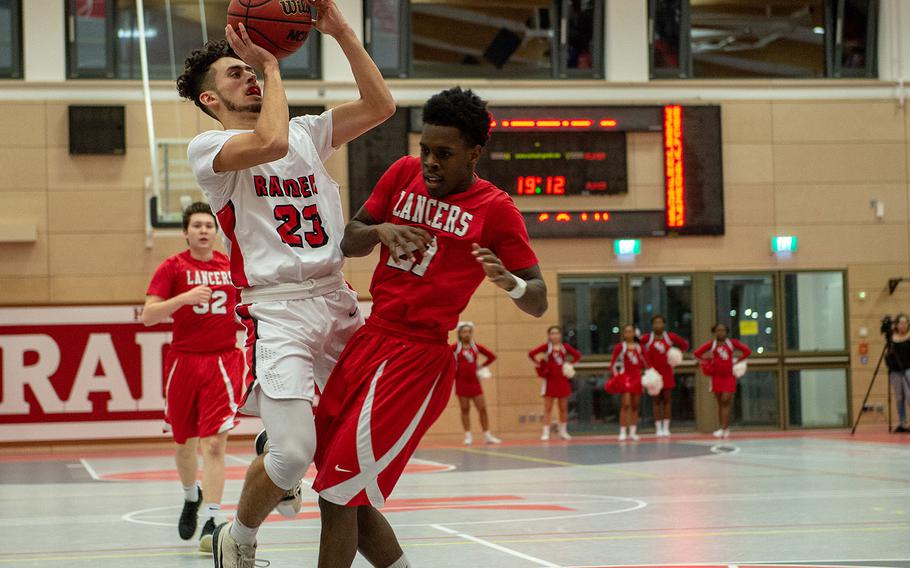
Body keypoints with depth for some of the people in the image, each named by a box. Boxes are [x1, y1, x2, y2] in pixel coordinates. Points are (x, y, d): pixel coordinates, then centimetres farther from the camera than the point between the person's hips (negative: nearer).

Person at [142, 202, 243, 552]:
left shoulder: (232, 267, 7)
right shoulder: (173, 267, -1)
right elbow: (148, 316, -9)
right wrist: (185, 298, -22)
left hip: (222, 362, 0)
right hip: (184, 362, 0)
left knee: (214, 444, -12)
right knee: (185, 442, 14)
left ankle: (211, 522, -15)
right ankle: (191, 498, 43)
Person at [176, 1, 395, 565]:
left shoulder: (307, 133, 18)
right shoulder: (207, 147, 0)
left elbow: (380, 106, 8)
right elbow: (271, 142, -21)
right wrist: (271, 64, -9)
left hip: (338, 300, 6)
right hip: (278, 309, -6)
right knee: (295, 453, -17)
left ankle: (276, 439, 31)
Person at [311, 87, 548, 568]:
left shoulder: (495, 209, -5)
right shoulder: (404, 175, 9)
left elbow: (538, 303, -6)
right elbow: (348, 243, 15)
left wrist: (510, 282, -29)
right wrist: (380, 231, -7)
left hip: (416, 358, -6)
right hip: (368, 340, 7)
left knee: (338, 496, -11)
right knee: (350, 499, 9)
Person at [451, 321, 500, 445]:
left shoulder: (475, 347, 4)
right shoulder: (455, 347, -4)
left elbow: (491, 356, 12)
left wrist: (481, 366, 4)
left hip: (474, 381, 2)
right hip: (461, 382, -2)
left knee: (482, 408, 0)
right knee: (465, 409, 2)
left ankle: (487, 435, 6)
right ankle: (468, 436, 7)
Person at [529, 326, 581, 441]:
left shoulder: (565, 347, 3)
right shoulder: (546, 347, -5)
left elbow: (577, 355, 10)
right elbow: (531, 353, -12)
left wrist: (570, 363, -1)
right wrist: (539, 365, -11)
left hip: (563, 379, 3)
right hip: (550, 379, -3)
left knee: (563, 407, 9)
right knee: (548, 407, -3)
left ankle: (563, 431, 19)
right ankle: (546, 432, -2)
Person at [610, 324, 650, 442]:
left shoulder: (639, 347, 8)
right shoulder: (620, 347, -1)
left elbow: (646, 363, 14)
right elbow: (613, 364, 0)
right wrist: (616, 376, -9)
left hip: (637, 377, 4)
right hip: (625, 376, -4)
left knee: (635, 406, 5)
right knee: (626, 404, -14)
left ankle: (633, 432, 10)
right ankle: (623, 432, -13)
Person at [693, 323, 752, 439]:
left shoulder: (731, 342, 1)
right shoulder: (711, 344, 3)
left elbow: (747, 351, 3)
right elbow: (697, 353, 5)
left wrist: (737, 360, -3)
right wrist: (707, 362, 0)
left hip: (729, 376, -2)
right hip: (717, 376, 2)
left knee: (726, 401, -11)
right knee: (720, 403, 5)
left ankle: (723, 428, -15)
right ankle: (725, 429, 10)